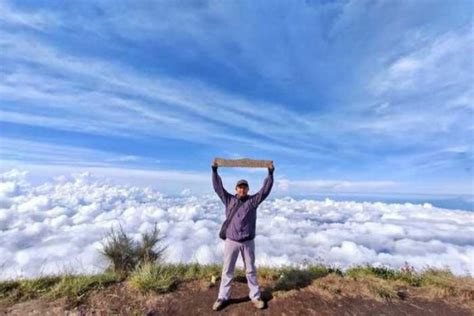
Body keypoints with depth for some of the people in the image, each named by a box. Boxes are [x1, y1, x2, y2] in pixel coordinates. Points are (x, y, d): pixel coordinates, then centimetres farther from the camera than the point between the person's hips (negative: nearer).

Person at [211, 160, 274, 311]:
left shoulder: (253, 200, -3)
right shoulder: (229, 200, -2)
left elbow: (266, 189, -9)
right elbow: (218, 186, -6)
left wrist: (270, 172, -16)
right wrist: (214, 170, -12)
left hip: (248, 242, 0)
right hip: (231, 241, 0)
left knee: (251, 270, 15)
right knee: (227, 270, 12)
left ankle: (255, 297, 31)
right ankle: (222, 297, 28)